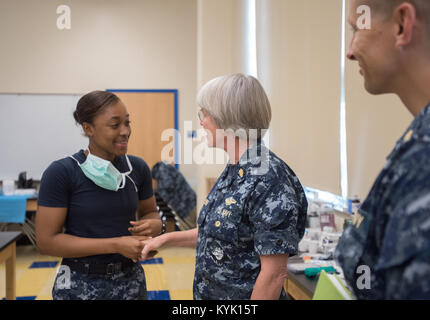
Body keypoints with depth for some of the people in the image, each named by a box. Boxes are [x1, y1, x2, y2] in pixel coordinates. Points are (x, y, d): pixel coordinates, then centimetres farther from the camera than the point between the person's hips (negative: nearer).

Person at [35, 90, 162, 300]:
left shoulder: (137, 168, -1)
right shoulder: (60, 173, -13)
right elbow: (46, 241, -15)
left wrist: (153, 225, -12)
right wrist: (116, 245, -21)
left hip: (130, 280, 4)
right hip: (80, 284, -4)